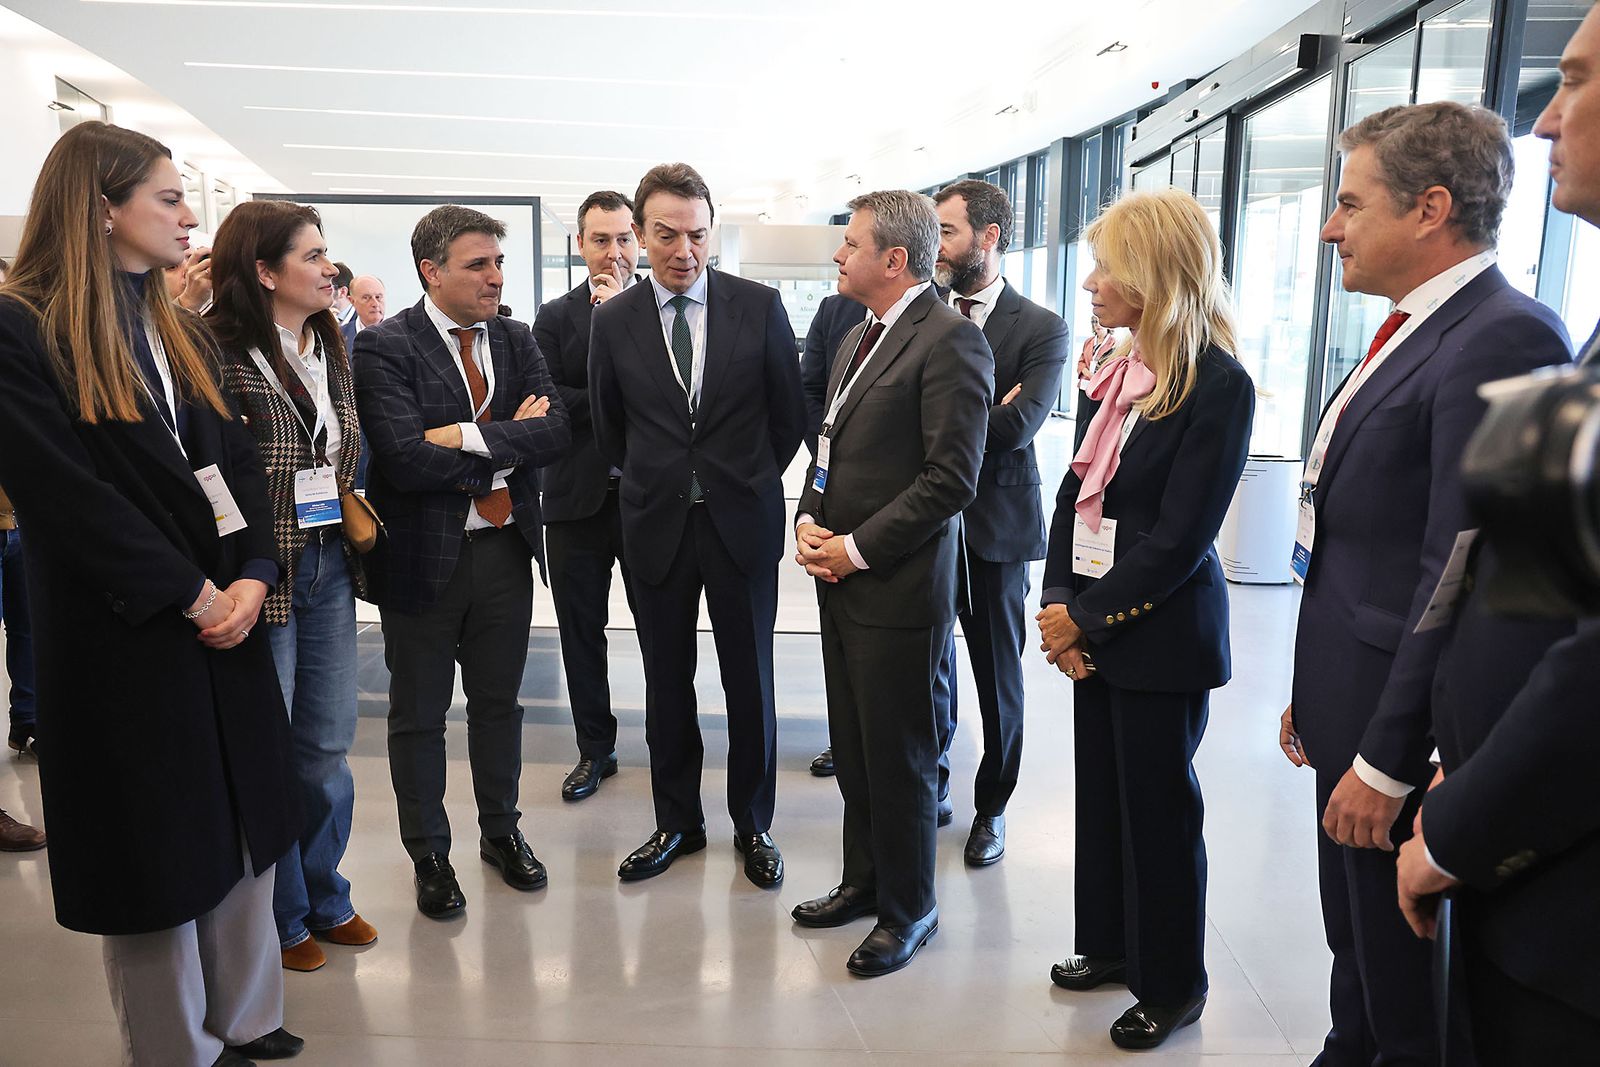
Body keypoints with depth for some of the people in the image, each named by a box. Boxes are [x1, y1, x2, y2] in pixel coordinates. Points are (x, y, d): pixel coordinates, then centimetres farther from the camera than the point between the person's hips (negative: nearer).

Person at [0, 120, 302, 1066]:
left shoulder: (182, 331, 13)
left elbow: (238, 462, 7)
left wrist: (253, 576, -7)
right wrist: (191, 594, -15)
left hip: (227, 620, 6)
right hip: (123, 635, -6)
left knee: (243, 835, 12)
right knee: (158, 851, 6)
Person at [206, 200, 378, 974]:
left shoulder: (331, 350, 10)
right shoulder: (218, 353, -14)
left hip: (330, 565, 7)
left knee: (328, 744, 15)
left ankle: (324, 896, 33)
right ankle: (279, 916, 25)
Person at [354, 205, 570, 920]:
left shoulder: (516, 341, 5)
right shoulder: (384, 348, -12)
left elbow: (556, 431, -9)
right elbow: (406, 460, -24)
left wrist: (472, 438, -21)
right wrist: (513, 440, -15)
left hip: (506, 549, 5)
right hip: (425, 557, -4)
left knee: (498, 701, 18)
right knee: (419, 714, 11)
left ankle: (501, 832, 38)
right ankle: (429, 855, 30)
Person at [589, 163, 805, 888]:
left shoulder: (760, 307, -3)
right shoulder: (613, 321, 1)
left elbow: (789, 413, 5)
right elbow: (608, 428, 12)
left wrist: (750, 481, 10)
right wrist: (655, 484, 11)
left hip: (742, 521, -1)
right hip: (655, 526, 1)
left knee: (750, 680, 8)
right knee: (667, 681, 11)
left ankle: (753, 825, 25)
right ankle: (676, 822, 28)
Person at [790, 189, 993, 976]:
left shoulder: (950, 341, -14)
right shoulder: (860, 337, 15)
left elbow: (951, 478, -19)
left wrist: (859, 548, -16)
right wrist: (808, 519, 4)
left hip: (896, 588, -8)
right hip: (838, 578, 9)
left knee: (899, 758, 5)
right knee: (852, 749, 18)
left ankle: (909, 911, 23)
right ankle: (864, 881, 36)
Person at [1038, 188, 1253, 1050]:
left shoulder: (1218, 386, -16)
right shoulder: (1114, 372, 7)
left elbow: (1179, 539, -18)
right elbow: (1074, 495, 8)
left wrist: (1086, 620, -13)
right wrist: (1059, 606, -3)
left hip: (1160, 634, -7)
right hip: (1089, 625, 7)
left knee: (1158, 807, 7)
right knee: (1100, 791, 18)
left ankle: (1173, 986, 27)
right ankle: (1109, 943, 38)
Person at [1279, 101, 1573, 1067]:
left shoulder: (1504, 338, -20)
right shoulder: (1416, 331, 10)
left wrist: (1387, 760, -20)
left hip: (1405, 735, -9)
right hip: (1354, 714, 9)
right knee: (1357, 955, 24)